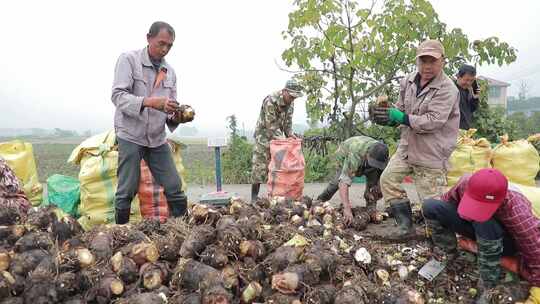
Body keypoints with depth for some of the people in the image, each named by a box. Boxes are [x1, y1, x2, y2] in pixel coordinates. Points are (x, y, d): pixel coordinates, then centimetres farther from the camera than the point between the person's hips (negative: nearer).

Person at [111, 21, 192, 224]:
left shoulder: (170, 72, 11)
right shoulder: (129, 59, -3)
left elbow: (169, 111, 11)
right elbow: (118, 95, -15)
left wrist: (176, 117, -13)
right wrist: (149, 102, -30)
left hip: (157, 138, 5)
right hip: (131, 135, -4)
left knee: (175, 190, 2)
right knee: (127, 192, -2)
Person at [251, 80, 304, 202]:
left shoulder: (290, 103, 0)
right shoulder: (270, 101, -24)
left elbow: (288, 122, 7)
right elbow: (271, 125, -25)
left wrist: (290, 134, -11)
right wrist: (283, 139, -28)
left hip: (279, 137, 7)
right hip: (264, 136, -7)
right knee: (260, 166, -7)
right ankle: (254, 196, 2)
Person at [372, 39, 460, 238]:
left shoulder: (447, 90, -16)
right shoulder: (408, 82, 5)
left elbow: (433, 121, -25)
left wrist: (401, 118, -27)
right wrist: (388, 116, -7)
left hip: (431, 153, -7)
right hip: (407, 146, 8)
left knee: (431, 197, -2)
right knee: (388, 178, 5)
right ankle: (406, 226, 14)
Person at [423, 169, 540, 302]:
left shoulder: (516, 213, -40)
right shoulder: (465, 183, -28)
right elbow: (447, 200, -6)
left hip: (506, 239, -3)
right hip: (477, 229, 4)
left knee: (484, 223, -41)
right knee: (430, 206, -18)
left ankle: (488, 287, -23)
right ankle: (447, 252, -1)